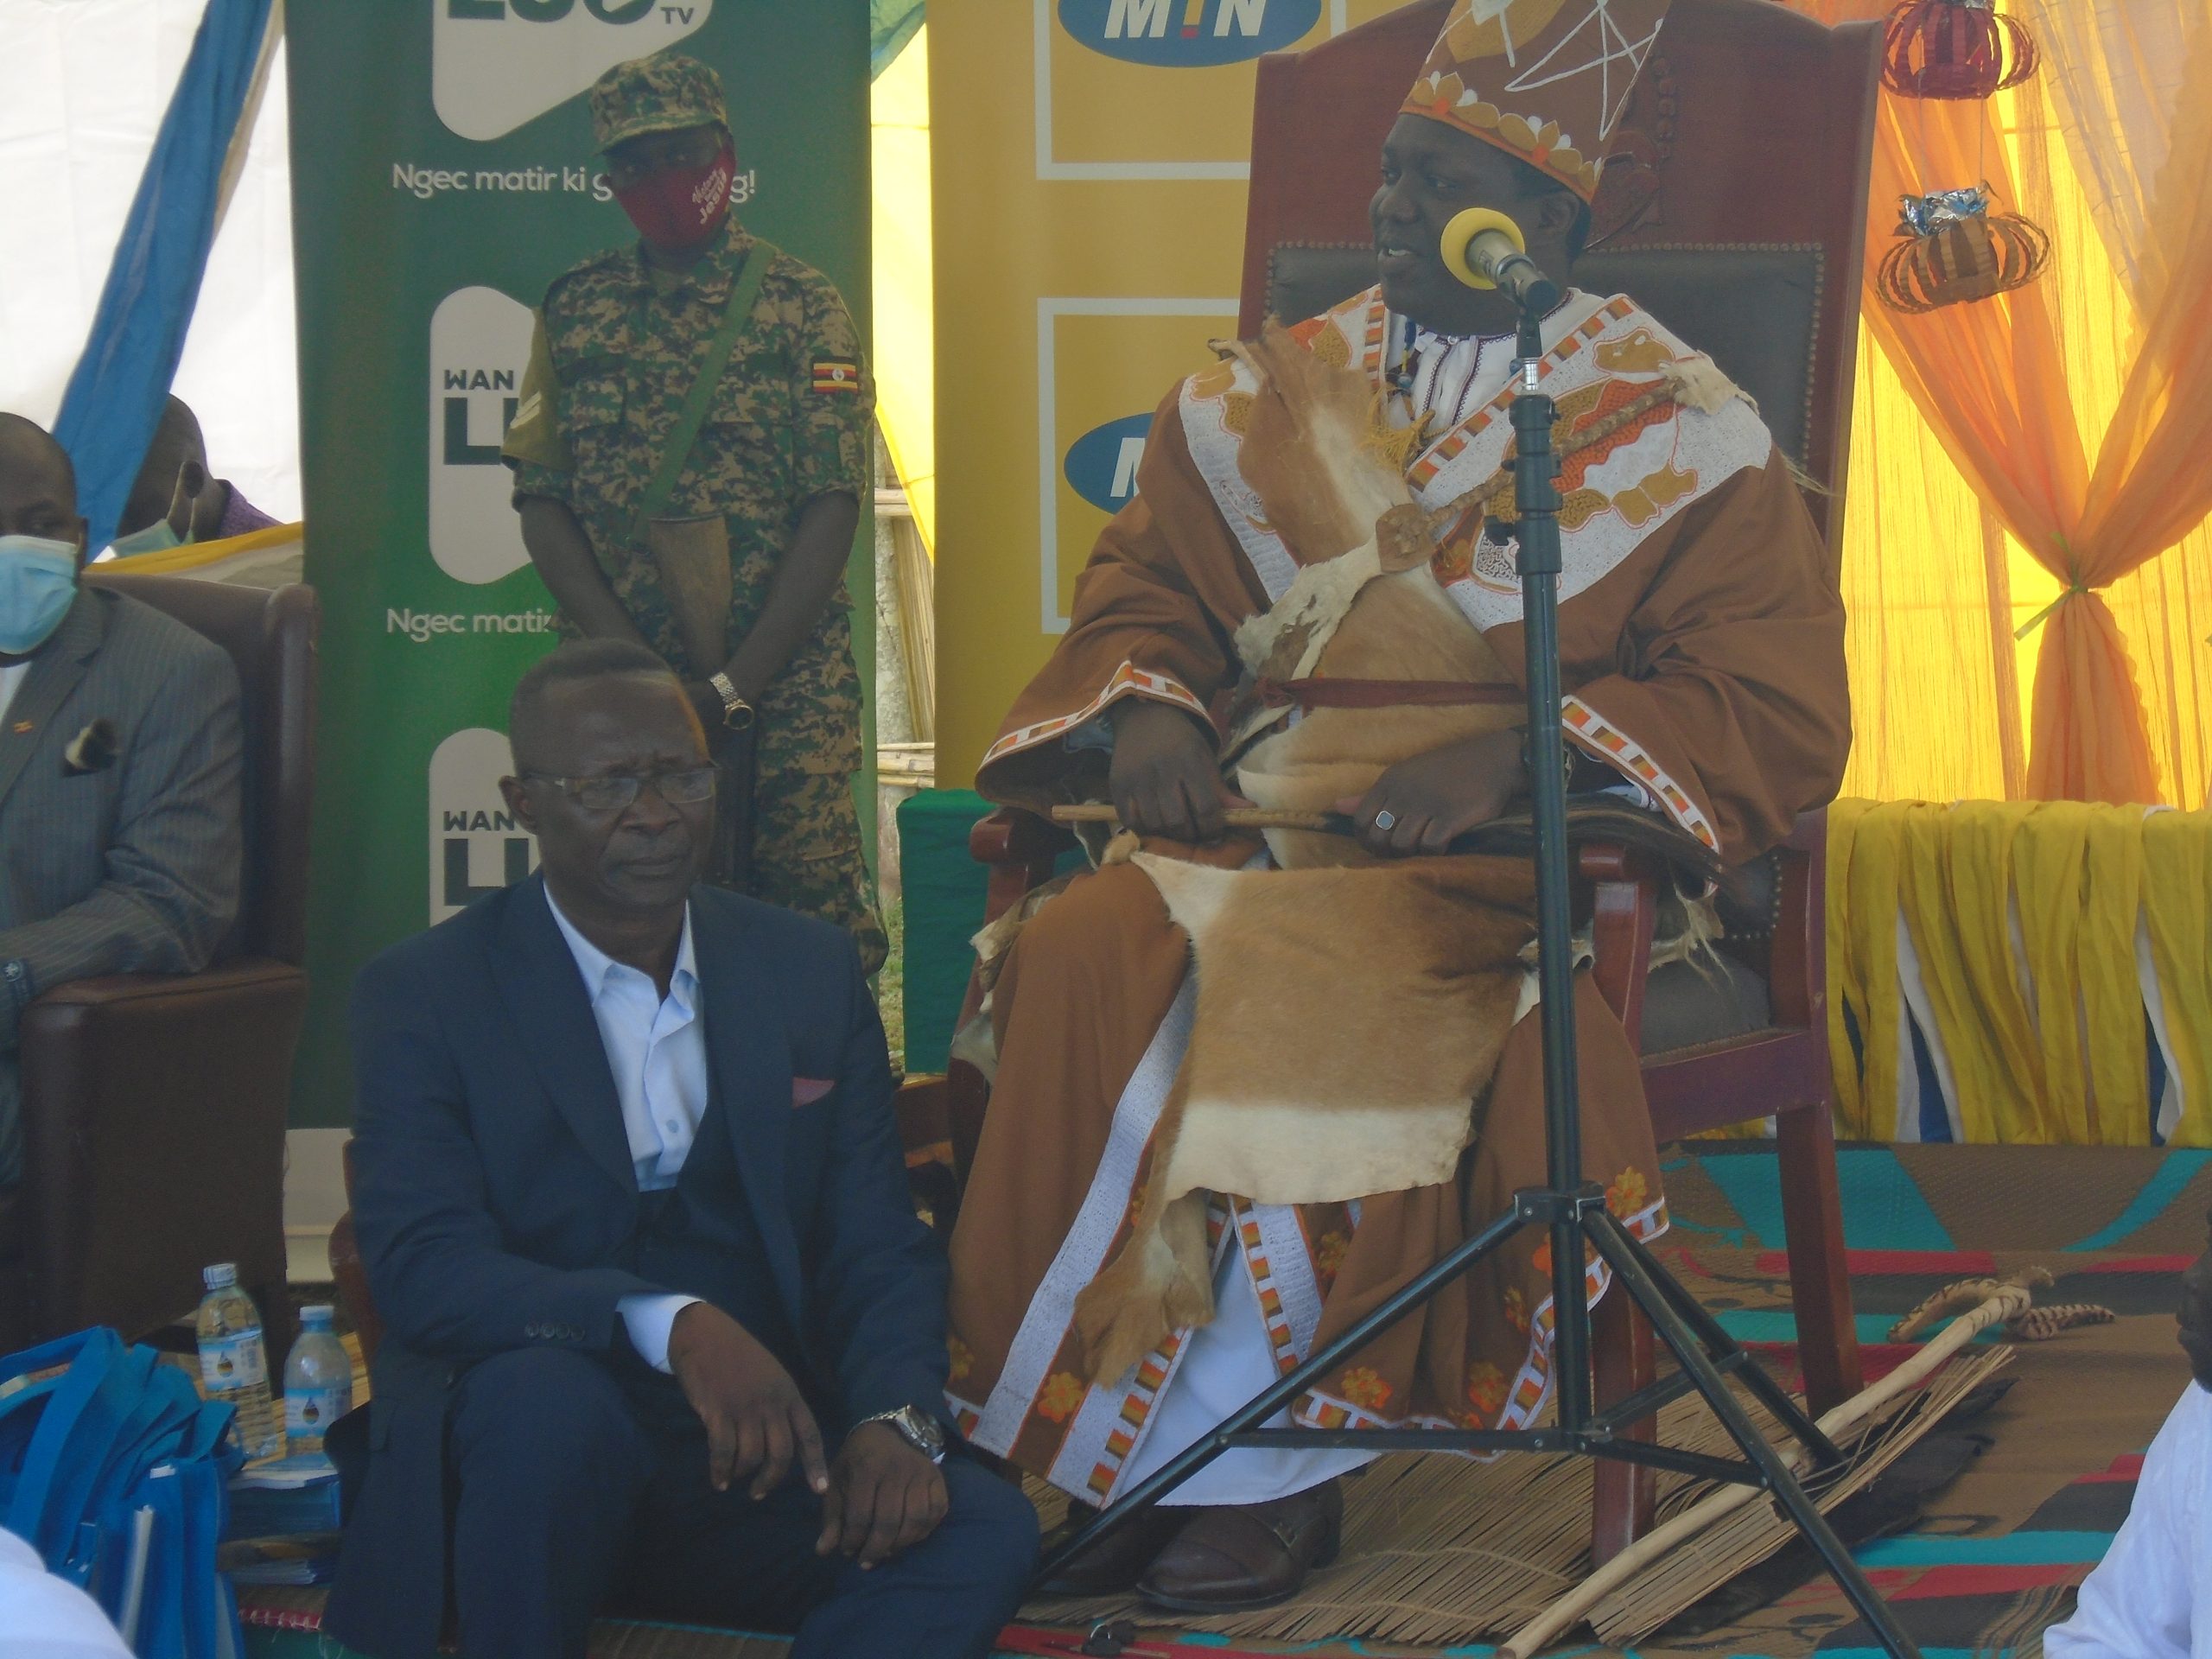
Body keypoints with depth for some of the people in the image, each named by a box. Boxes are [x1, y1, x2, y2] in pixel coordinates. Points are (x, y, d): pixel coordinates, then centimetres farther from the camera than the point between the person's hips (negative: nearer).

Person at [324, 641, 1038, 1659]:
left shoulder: (810, 972, 11)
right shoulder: (422, 994, -1)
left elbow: (879, 1249, 8)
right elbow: (421, 1267, -14)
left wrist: (898, 1417, -15)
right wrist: (673, 1326, -31)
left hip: (758, 1459, 3)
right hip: (522, 1460, -3)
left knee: (987, 1531, -25)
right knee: (546, 1399, -37)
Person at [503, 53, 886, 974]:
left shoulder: (801, 304, 3)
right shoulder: (576, 308, 10)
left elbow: (830, 510, -3)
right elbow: (542, 504, 6)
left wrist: (734, 687, -12)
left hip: (787, 681, -2)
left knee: (813, 913, -6)